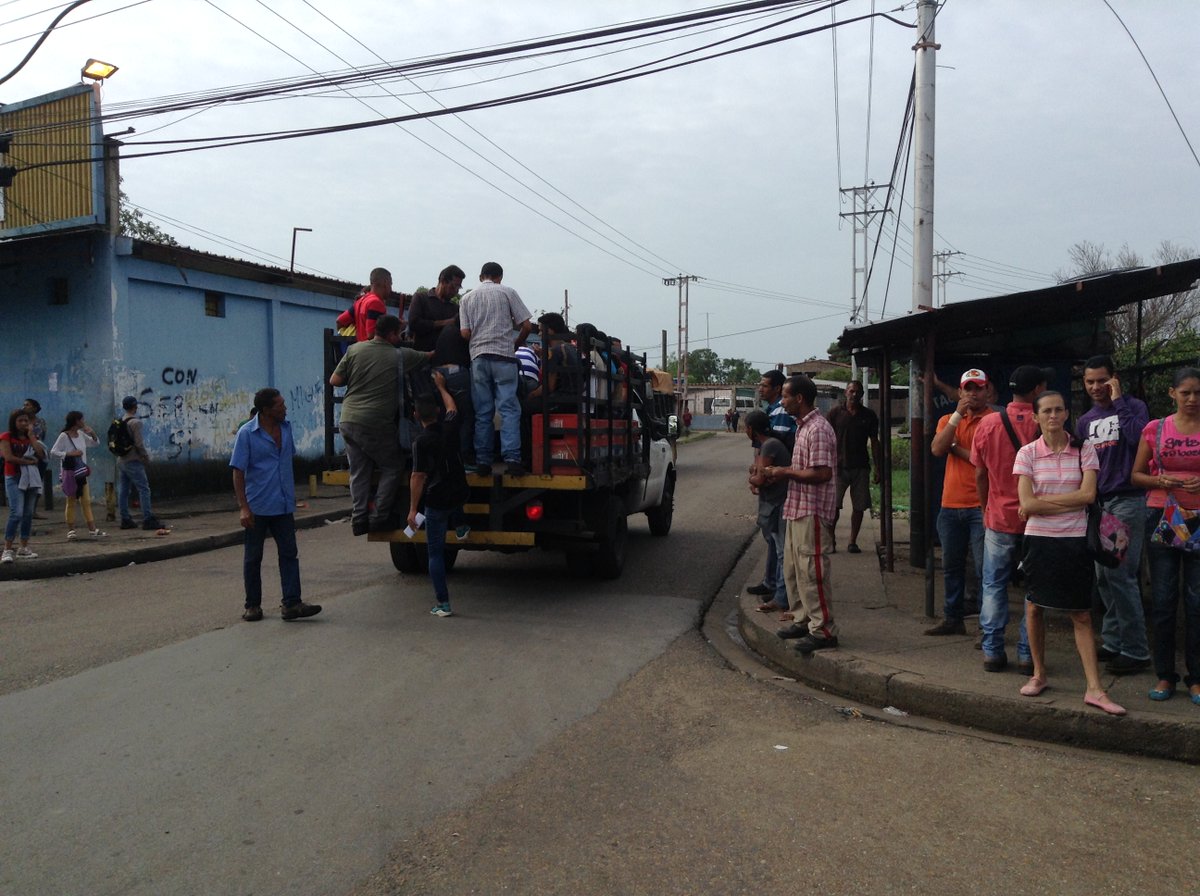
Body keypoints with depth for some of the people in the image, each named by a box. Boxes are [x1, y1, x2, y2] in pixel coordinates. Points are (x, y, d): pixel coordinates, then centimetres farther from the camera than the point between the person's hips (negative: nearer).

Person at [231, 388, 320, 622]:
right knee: (253, 558, 7)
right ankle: (252, 605, 18)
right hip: (257, 506, -5)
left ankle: (291, 603, 0)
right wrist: (243, 507, -17)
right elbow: (238, 472, -10)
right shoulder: (246, 433, -10)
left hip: (283, 506, 5)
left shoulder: (286, 427, 6)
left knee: (289, 554, -1)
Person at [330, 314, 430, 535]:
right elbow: (430, 356, 12)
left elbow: (334, 381, 3)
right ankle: (380, 516, 7)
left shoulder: (355, 349, 4)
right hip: (376, 424, -4)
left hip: (347, 420, 4)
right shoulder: (400, 355, -2)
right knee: (391, 467, 11)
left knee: (359, 471, 12)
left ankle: (359, 519, 11)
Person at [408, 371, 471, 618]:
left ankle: (443, 604, 1)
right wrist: (441, 386, 38)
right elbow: (452, 407, 23)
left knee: (435, 553, 2)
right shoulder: (450, 427, -1)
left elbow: (418, 477, -18)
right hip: (459, 494, 5)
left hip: (436, 502, -5)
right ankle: (461, 527, 49)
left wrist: (412, 509, -12)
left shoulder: (421, 441, -16)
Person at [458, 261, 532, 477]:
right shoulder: (507, 292, 4)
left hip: (478, 357, 3)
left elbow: (465, 333, 4)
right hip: (503, 356, -3)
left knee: (483, 412, 5)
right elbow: (526, 326, 0)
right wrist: (516, 344, 16)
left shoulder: (468, 298, 12)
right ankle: (512, 458, -14)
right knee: (509, 409, -4)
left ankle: (483, 461, 4)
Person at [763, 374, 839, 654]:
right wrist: (779, 474, 7)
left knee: (812, 571, -5)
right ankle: (802, 620, 27)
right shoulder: (803, 426, 14)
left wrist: (784, 472, -16)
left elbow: (822, 473, -24)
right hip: (798, 508, 10)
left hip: (812, 512, -10)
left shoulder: (818, 430, -18)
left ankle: (823, 630, 3)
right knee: (793, 569, 16)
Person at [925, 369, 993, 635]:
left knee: (985, 568, -3)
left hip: (981, 506, -5)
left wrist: (956, 447, -7)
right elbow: (936, 449, -7)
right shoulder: (948, 420, 12)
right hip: (950, 505, 6)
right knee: (951, 566, 14)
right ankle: (953, 618, 25)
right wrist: (958, 414, -11)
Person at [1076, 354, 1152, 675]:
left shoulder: (1133, 406, -3)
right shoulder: (1086, 421, 15)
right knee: (1104, 576, 8)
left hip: (1127, 501, -7)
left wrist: (1118, 402, -16)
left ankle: (1136, 650, -2)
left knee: (1119, 574, -11)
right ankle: (1112, 642, 18)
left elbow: (1137, 438, -23)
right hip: (1098, 503, 7)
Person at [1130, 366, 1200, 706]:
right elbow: (1136, 475, 8)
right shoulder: (1155, 429, 3)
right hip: (1162, 517, 0)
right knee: (1163, 598, 4)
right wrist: (1161, 481, -12)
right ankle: (1164, 675, 14)